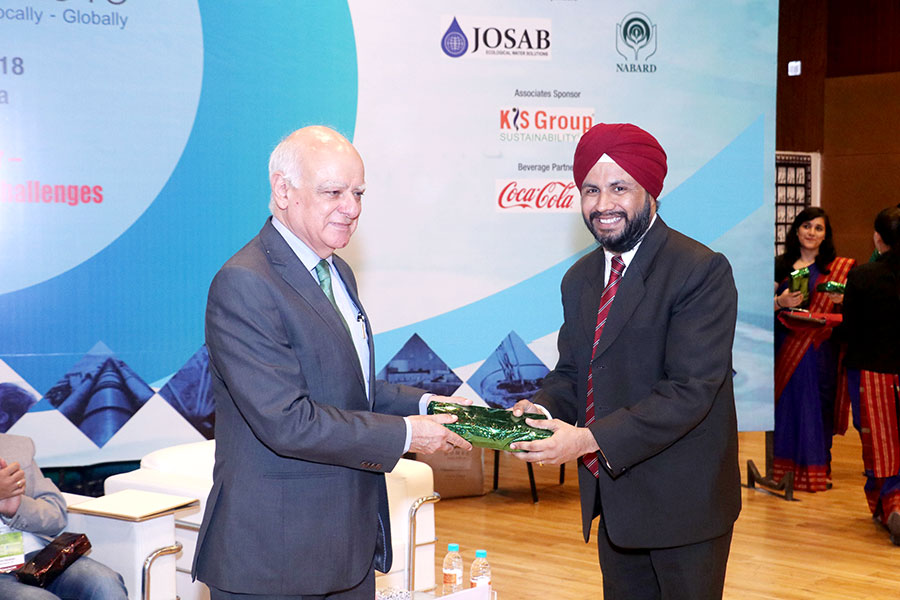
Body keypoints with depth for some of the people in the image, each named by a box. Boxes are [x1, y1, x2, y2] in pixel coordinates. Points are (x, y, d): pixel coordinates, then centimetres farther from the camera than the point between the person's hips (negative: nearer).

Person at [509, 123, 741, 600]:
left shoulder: (702, 271, -17)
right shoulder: (580, 279, 8)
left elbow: (690, 390, -23)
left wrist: (590, 439, -29)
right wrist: (539, 409, -11)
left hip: (682, 504, -6)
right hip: (612, 499, 7)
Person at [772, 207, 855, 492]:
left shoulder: (838, 268, 5)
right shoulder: (781, 265, 7)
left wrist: (842, 300, -20)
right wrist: (781, 302, -12)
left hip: (819, 350, -1)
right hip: (786, 346, 1)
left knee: (817, 403, 1)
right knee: (786, 401, 2)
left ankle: (816, 469, 9)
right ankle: (785, 466, 11)